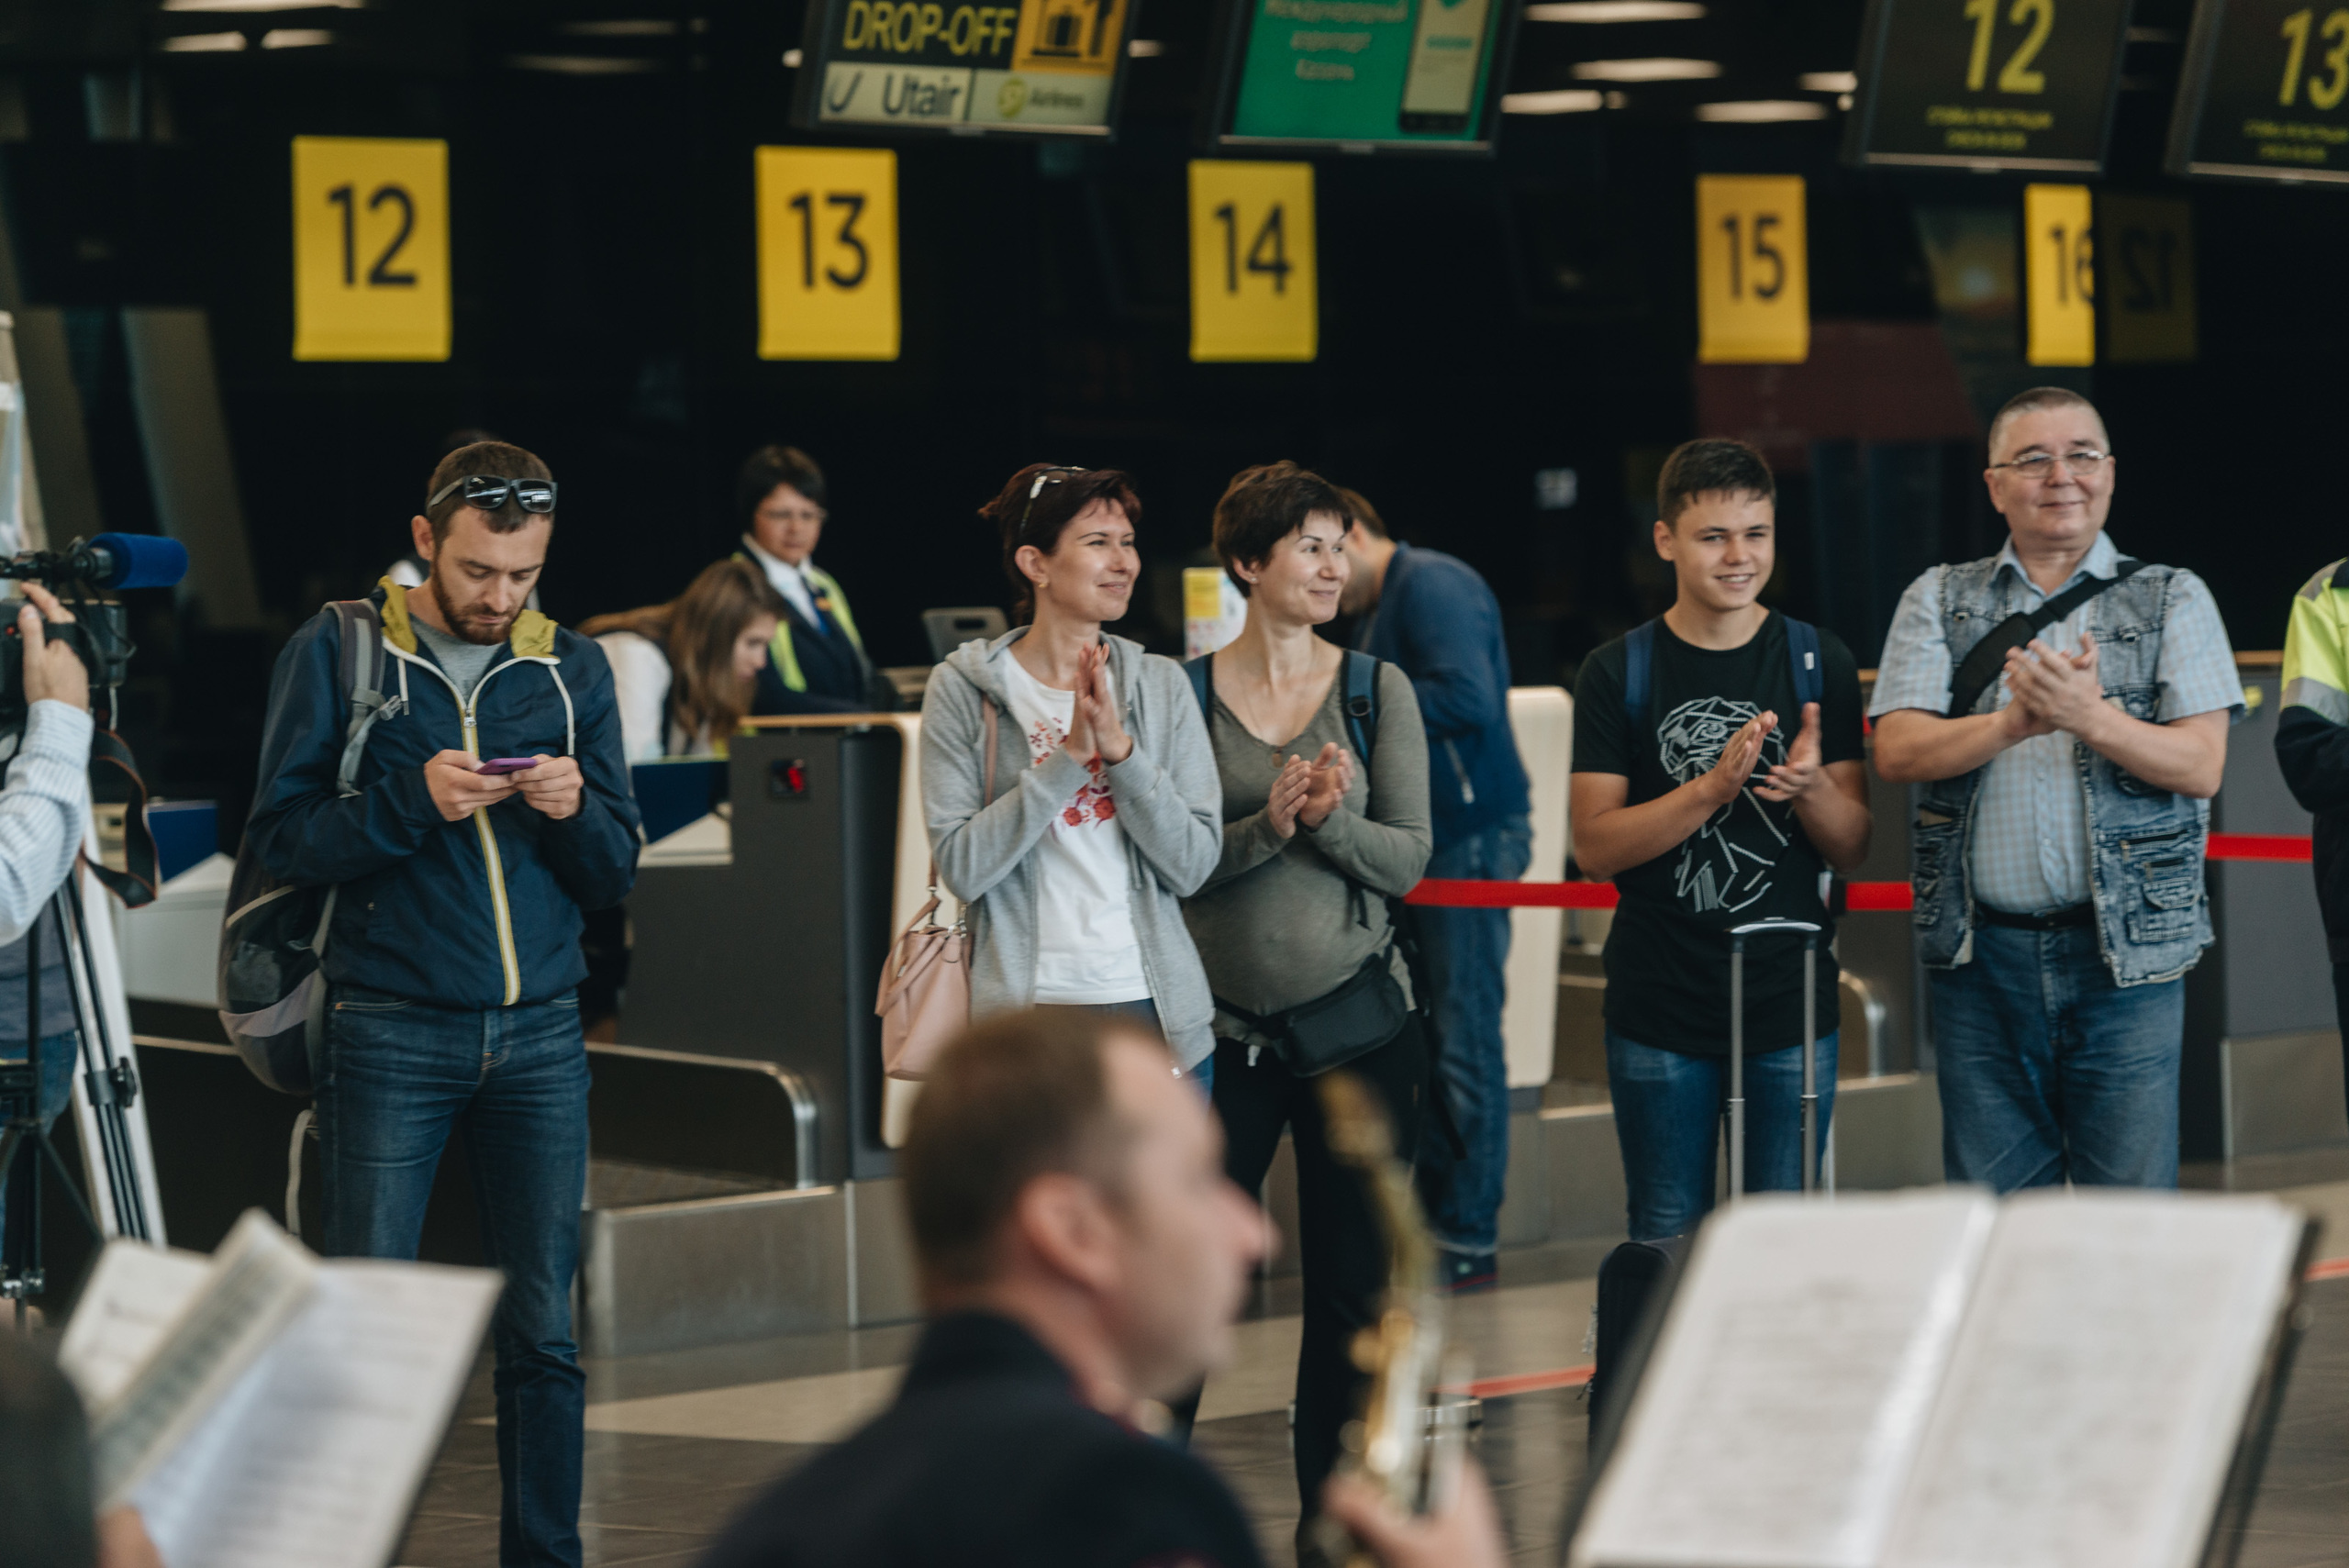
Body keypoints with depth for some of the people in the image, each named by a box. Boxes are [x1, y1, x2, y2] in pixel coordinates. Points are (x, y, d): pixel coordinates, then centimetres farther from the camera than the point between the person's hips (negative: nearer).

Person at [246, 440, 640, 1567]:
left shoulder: (572, 669, 10)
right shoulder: (335, 654, 1)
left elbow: (615, 874, 10)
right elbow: (281, 838, -5)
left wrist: (576, 811, -11)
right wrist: (412, 802, -19)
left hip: (539, 1037, 3)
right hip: (390, 1035, -3)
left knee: (542, 1329, 4)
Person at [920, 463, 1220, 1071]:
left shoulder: (1162, 685, 5)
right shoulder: (963, 688, -2)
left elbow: (1193, 864, -1)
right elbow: (963, 867, -10)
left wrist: (1119, 749, -13)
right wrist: (1068, 757, -17)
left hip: (1158, 1009, 2)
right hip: (1027, 1005, -2)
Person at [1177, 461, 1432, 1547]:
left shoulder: (1377, 690, 3)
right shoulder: (1186, 693, -2)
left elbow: (1409, 858, -1)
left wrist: (1329, 820, -19)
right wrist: (1267, 825, -21)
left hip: (1359, 1020, 2)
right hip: (1225, 1025, -2)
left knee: (1353, 1292, 7)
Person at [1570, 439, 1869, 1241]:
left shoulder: (1819, 664, 4)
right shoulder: (1617, 674, 1)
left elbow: (1852, 849, 4)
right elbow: (1595, 846, -6)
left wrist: (1810, 787, -18)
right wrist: (1712, 789, -20)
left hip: (1790, 995, 1)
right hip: (1660, 1002, -1)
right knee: (1667, 1244, 6)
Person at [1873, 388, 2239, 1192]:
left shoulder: (2172, 600, 8)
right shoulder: (1940, 602, 11)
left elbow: (2200, 765, -3)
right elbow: (1896, 750, -2)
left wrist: (2091, 717, -19)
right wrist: (2013, 723, -19)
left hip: (2127, 951, -1)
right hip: (1981, 953, 1)